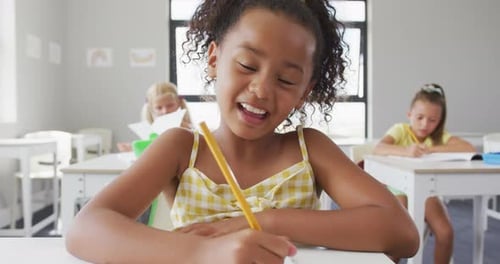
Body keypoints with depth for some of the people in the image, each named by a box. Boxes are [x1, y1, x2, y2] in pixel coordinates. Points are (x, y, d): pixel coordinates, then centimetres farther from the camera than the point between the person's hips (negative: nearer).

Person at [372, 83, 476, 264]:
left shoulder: (440, 136, -2)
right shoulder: (400, 130, -10)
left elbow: (470, 150, -17)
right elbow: (378, 149, -29)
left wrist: (432, 149, -26)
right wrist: (405, 150, -47)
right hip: (400, 190, -2)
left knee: (445, 232, -18)